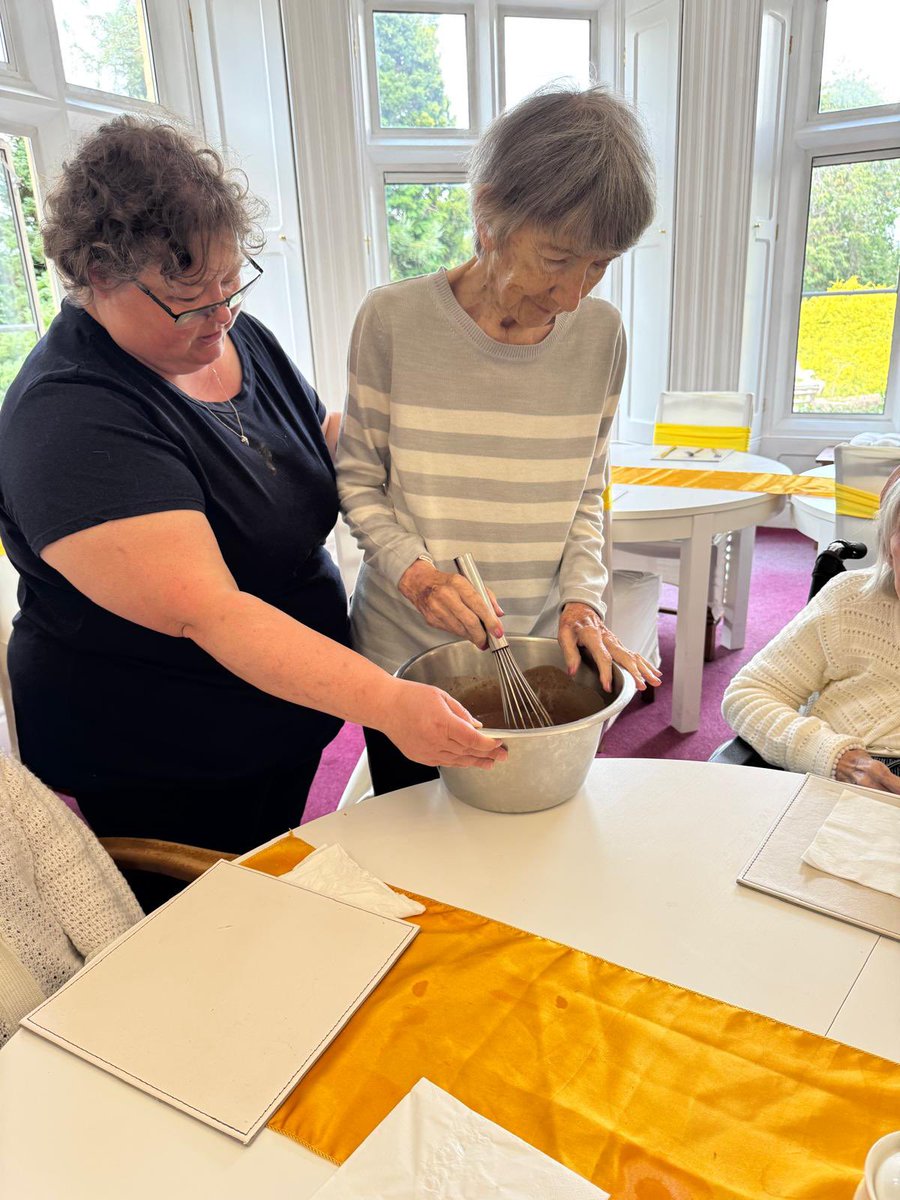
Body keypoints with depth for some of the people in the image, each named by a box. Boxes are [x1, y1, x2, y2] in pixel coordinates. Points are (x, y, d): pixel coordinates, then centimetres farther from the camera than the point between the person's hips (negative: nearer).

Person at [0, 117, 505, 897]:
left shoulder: (235, 334, -2)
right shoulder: (72, 422, -27)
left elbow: (330, 441, 12)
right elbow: (208, 614, -33)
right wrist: (388, 704, -39)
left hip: (284, 730, 7)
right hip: (156, 774, -7)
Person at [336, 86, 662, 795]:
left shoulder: (600, 333, -4)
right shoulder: (394, 320, -13)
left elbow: (586, 493, 4)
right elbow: (359, 479, -4)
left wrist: (582, 601, -9)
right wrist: (414, 571, -20)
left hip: (537, 655, 2)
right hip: (405, 651, -1)